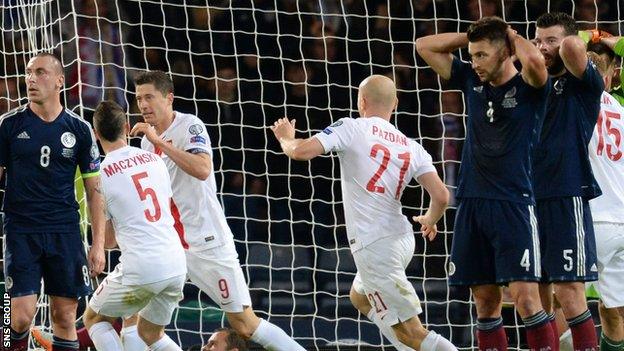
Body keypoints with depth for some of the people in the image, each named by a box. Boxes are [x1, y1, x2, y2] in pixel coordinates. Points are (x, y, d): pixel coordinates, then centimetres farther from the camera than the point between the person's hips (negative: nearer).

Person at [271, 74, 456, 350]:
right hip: (402, 238, 7)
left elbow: (301, 151, -14)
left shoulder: (351, 129, -6)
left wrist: (285, 137, 10)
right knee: (360, 297, 32)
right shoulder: (412, 148, 7)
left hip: (374, 245, -7)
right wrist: (430, 221, 21)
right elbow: (441, 196, -2)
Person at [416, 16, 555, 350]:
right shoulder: (472, 81, 12)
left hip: (514, 205, -6)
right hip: (472, 205, 6)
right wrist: (472, 35, 8)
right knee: (485, 302, 6)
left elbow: (534, 59, -27)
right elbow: (424, 46, 17)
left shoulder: (528, 87, -3)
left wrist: (512, 36, -6)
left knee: (525, 296, -14)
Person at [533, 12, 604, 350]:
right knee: (536, 292, 7)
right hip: (531, 198, 7)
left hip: (566, 197, -7)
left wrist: (568, 44, -1)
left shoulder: (581, 84, -2)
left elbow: (572, 46, -20)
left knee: (568, 289, -11)